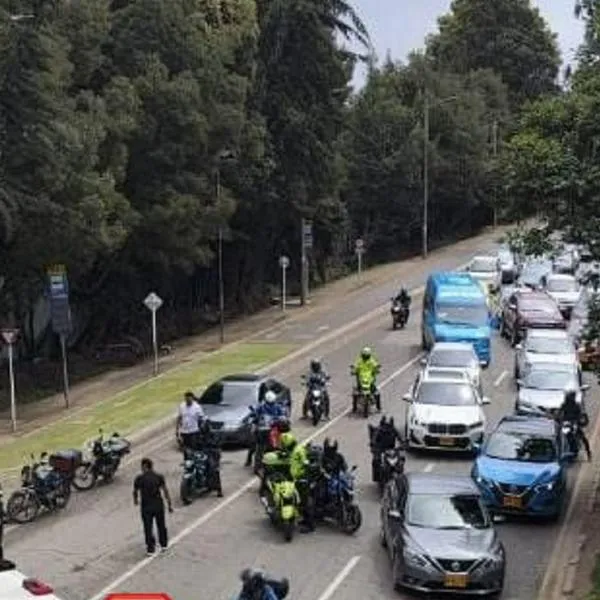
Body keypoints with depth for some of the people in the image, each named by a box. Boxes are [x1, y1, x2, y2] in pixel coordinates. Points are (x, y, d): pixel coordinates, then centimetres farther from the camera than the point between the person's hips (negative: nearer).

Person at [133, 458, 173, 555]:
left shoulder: (139, 478, -8)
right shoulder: (159, 477, -7)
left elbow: (135, 492, 6)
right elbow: (165, 491, -8)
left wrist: (136, 500, 27)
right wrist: (170, 505, 0)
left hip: (146, 506, -1)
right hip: (158, 505, 1)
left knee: (148, 528, 11)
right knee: (161, 525, 19)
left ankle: (150, 549, 15)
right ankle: (164, 545, 32)